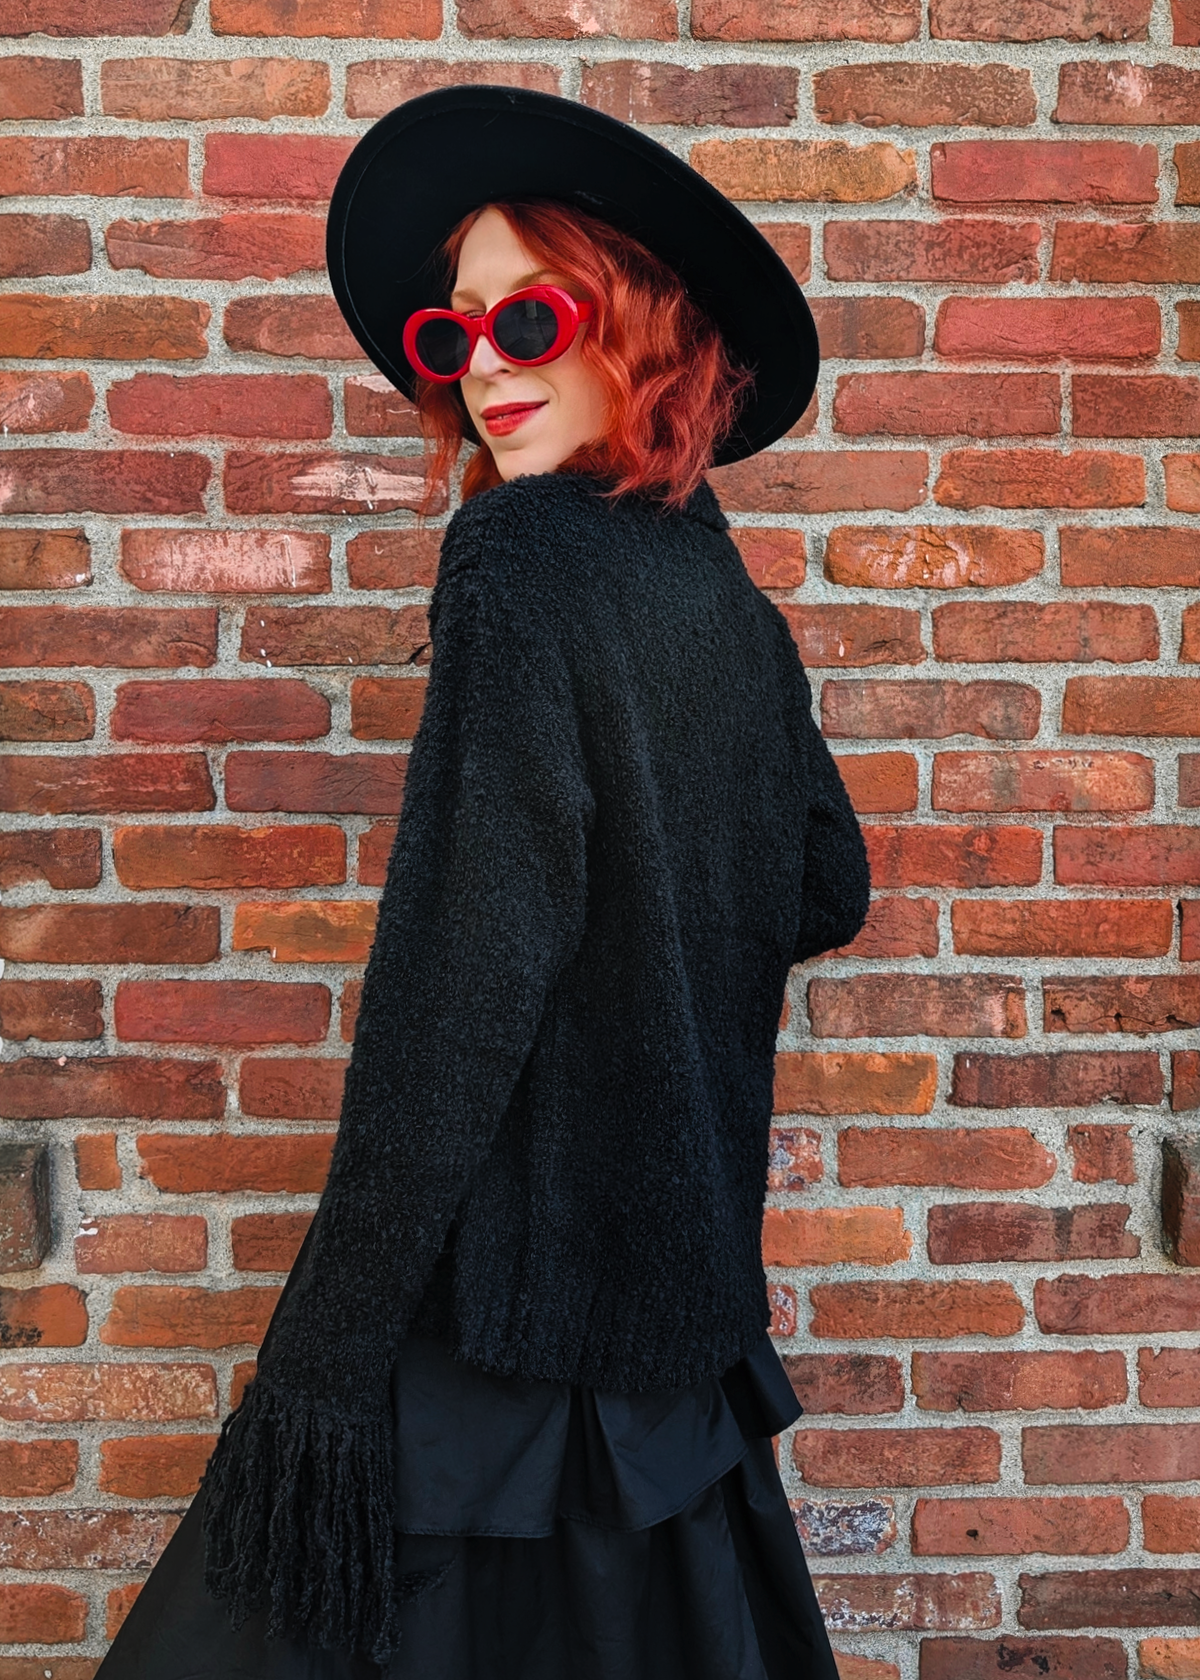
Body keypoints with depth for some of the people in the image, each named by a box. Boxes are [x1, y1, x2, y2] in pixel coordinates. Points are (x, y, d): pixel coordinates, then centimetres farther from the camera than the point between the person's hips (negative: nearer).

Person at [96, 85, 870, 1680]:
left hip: (515, 1281, -8)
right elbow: (826, 892, 17)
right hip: (682, 1284, 8)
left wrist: (336, 1346, -18)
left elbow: (464, 973, -21)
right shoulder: (732, 601, 7)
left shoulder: (525, 552, -14)